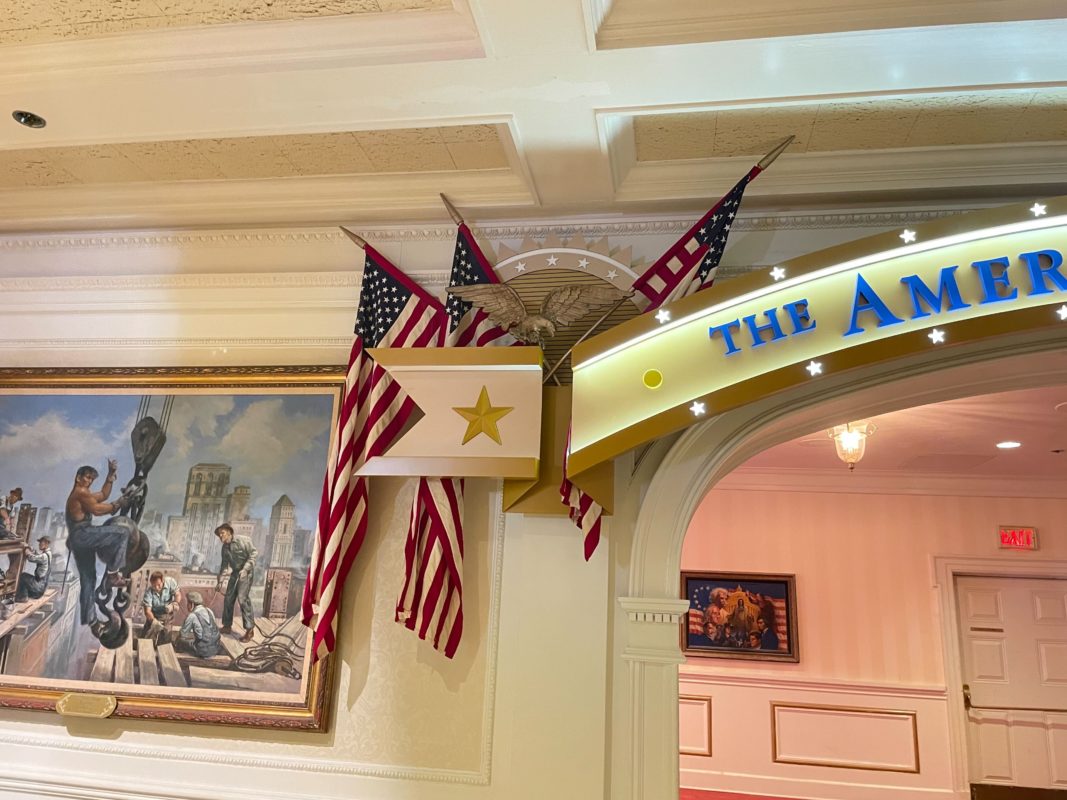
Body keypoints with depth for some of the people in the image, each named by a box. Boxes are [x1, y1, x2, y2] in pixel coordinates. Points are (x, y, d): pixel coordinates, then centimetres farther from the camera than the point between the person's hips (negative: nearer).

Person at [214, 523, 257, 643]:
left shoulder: (243, 540, -15)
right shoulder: (225, 547, 7)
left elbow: (253, 553, -17)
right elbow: (224, 565, 16)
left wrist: (245, 569, -26)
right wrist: (220, 581, 14)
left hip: (246, 572, -7)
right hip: (235, 573, 8)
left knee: (242, 598, -17)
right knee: (229, 598, 7)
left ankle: (250, 629, -13)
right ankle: (227, 626, 23)